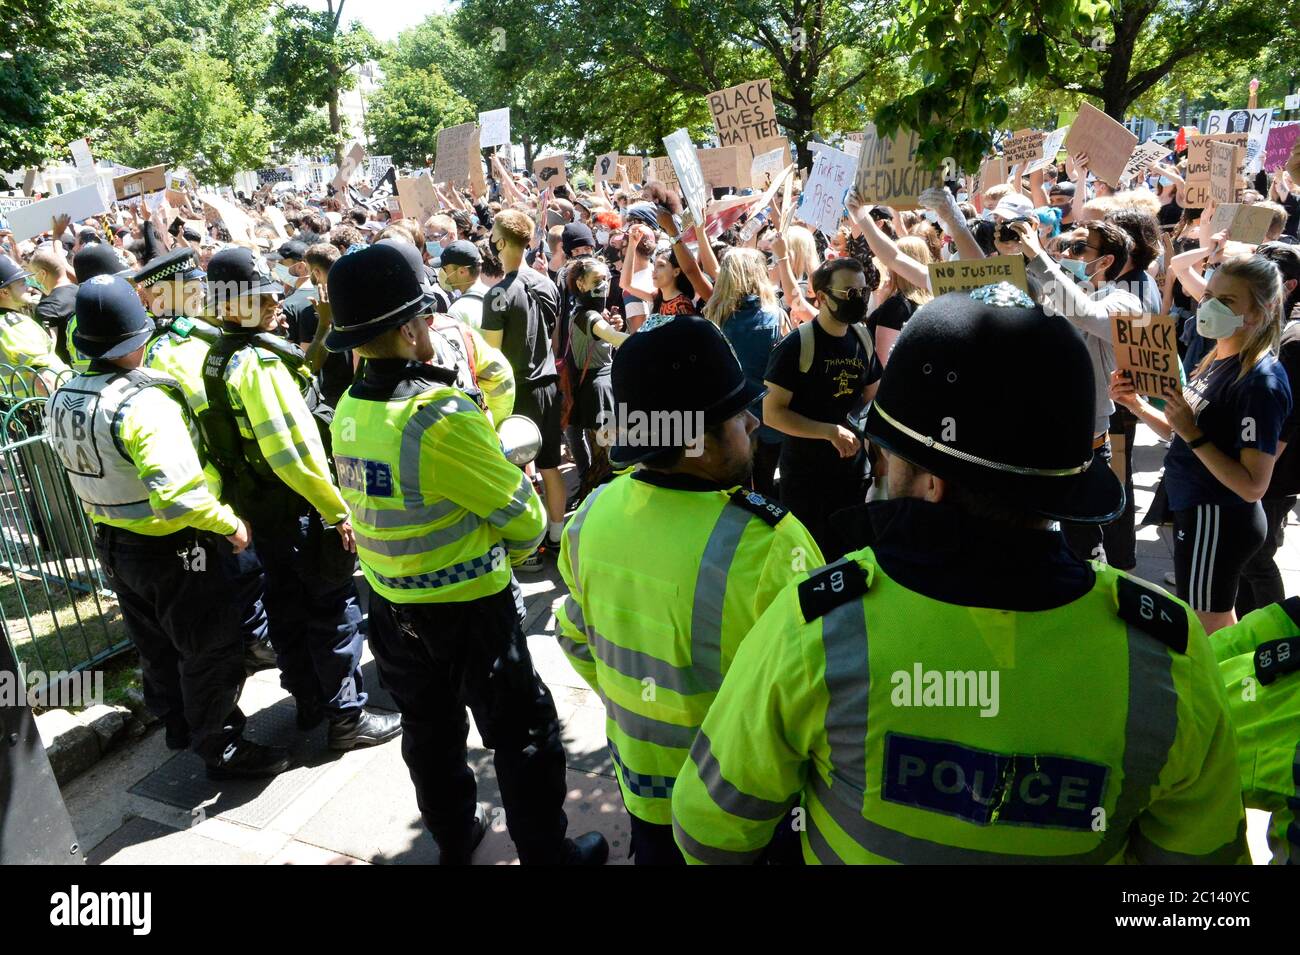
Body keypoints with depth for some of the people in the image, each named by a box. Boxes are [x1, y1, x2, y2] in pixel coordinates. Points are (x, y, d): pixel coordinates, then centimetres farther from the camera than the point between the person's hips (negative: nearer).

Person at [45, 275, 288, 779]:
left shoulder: (63, 397, -2)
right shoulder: (144, 403, -29)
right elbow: (179, 497, -39)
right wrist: (231, 525, -24)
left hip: (113, 543, 8)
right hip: (172, 549, -8)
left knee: (155, 643, 26)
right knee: (210, 649, 9)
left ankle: (178, 724, 45)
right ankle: (221, 749, 23)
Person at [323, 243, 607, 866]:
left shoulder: (347, 412, -4)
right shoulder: (440, 416, -26)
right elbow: (523, 518, -18)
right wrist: (509, 551, 3)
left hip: (392, 607, 8)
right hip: (469, 608, -7)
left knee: (431, 731, 24)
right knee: (524, 736, 12)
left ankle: (454, 840, 45)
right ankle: (546, 852, 28)